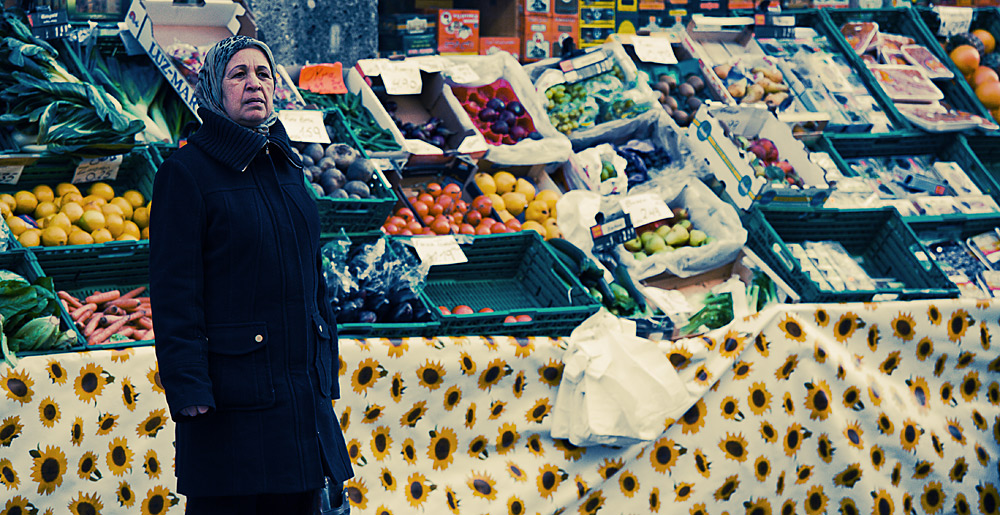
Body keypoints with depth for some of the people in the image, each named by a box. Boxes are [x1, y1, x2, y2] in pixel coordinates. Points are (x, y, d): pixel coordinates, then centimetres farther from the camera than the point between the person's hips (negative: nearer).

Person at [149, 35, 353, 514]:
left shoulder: (286, 169, 16)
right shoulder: (186, 172, -5)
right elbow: (174, 295, -10)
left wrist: (325, 373, 16)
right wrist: (187, 389, -17)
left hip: (303, 396, 7)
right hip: (231, 399, -7)